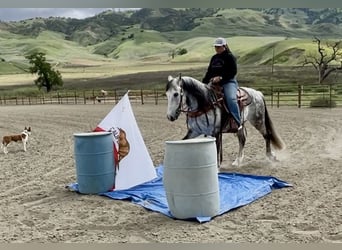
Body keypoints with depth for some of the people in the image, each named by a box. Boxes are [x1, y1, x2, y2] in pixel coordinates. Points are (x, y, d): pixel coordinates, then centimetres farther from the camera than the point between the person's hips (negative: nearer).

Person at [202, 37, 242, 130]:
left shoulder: (230, 56, -2)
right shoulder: (214, 58, 18)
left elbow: (233, 71, -11)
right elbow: (209, 71, 23)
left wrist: (221, 77, -20)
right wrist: (204, 82, 10)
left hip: (228, 82, -7)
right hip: (215, 83, 7)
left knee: (230, 99, -31)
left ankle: (238, 123, -30)